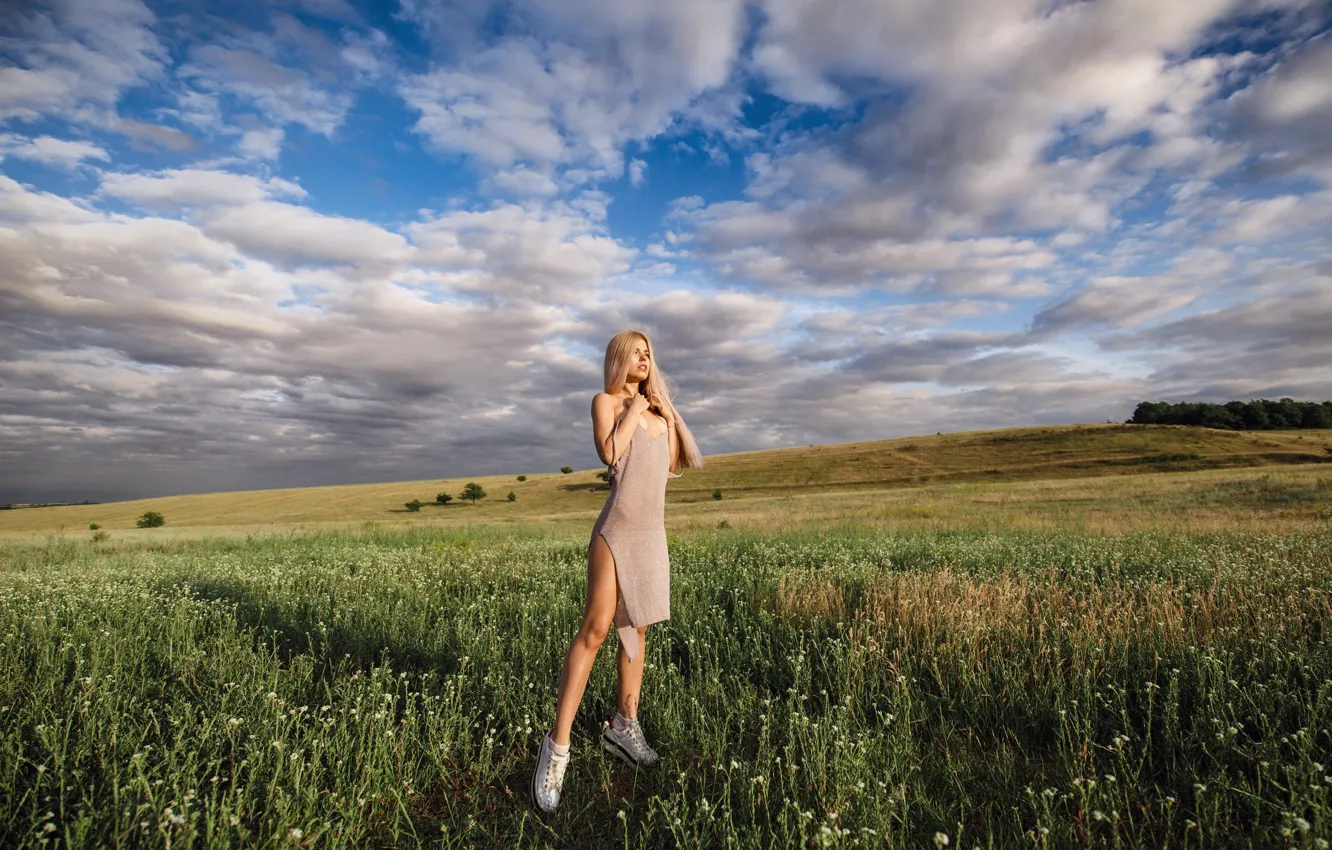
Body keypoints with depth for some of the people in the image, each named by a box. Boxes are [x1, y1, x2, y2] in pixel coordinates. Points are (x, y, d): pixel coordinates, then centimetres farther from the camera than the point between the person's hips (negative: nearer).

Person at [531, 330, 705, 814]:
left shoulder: (654, 408, 18)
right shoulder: (606, 401, 0)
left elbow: (673, 465, 16)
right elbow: (610, 453, -17)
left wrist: (671, 419, 9)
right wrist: (634, 410, -8)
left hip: (653, 533, 7)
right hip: (617, 530, -7)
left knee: (637, 629, 11)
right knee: (595, 629, -12)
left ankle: (624, 726, 23)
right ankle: (557, 745, -6)